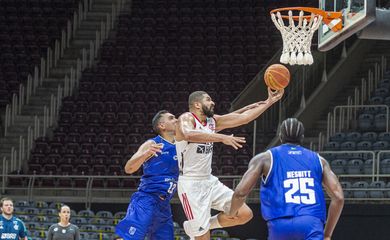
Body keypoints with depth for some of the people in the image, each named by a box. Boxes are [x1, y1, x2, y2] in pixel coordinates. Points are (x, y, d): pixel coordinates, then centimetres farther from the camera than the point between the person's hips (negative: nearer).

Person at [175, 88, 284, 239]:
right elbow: (188, 135, -36)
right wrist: (222, 138, -43)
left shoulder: (213, 121, 12)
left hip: (210, 181, 8)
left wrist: (270, 101, 6)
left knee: (245, 214, 0)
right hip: (191, 184, -8)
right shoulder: (187, 119, -12)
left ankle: (195, 227, 15)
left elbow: (244, 118, 12)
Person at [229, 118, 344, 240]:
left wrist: (231, 213, 26)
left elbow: (240, 192, 4)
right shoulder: (318, 160, 21)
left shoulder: (264, 158, 15)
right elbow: (338, 197, 12)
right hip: (312, 224, 0)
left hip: (281, 224, 0)